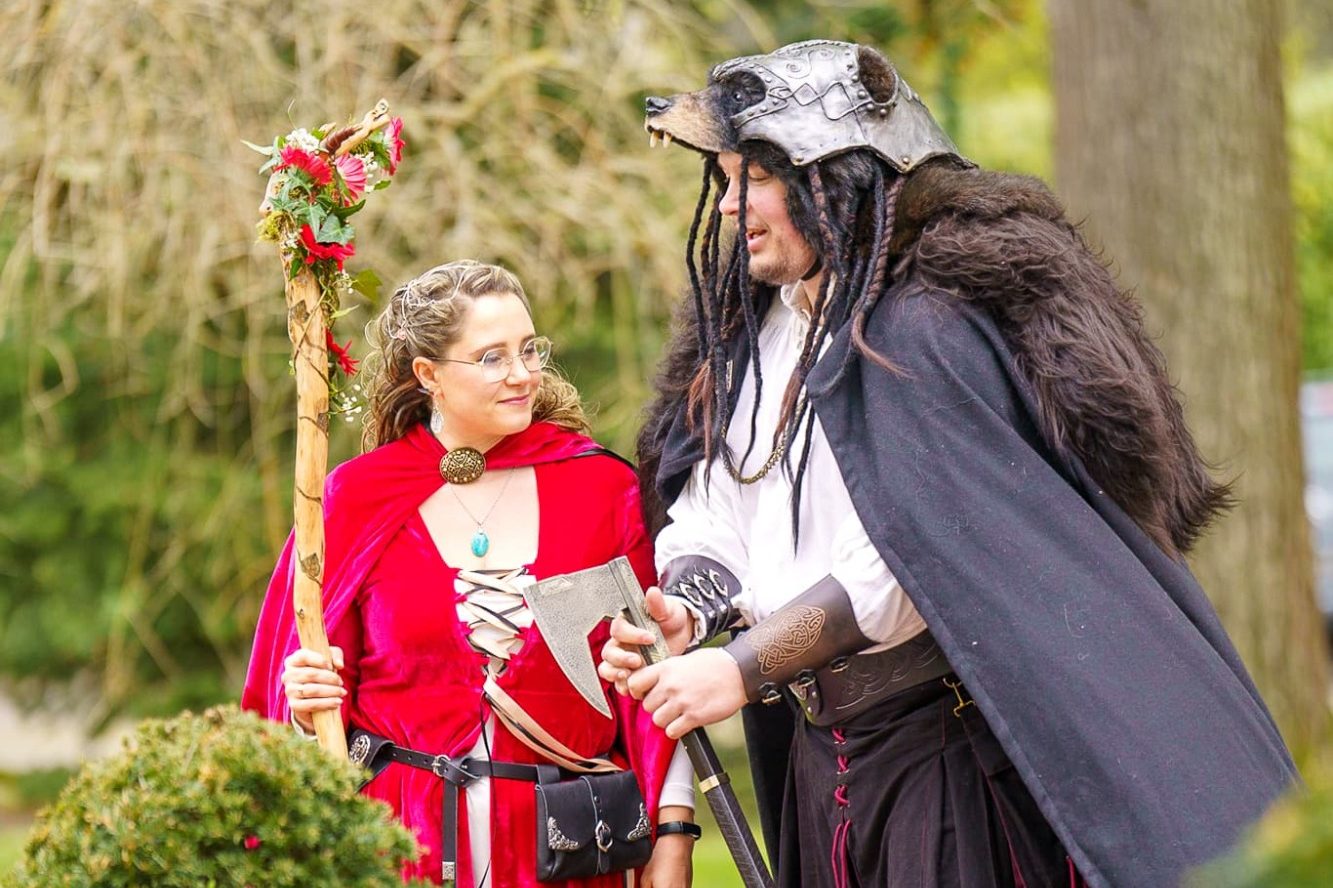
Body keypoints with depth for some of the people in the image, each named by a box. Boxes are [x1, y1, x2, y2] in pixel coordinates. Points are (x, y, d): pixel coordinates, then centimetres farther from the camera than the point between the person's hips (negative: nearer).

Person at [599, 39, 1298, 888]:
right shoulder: (753, 333, 11)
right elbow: (713, 511, 9)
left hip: (956, 751, -8)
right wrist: (682, 608, -12)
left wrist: (742, 670, -22)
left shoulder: (925, 326, -17)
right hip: (825, 755, 8)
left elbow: (899, 568, -23)